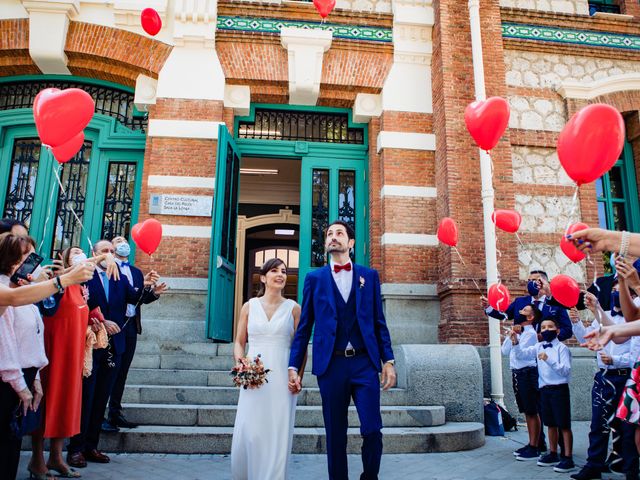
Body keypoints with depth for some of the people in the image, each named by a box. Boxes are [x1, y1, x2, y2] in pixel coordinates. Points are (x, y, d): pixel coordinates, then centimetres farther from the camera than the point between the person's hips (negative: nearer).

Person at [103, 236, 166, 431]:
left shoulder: (136, 272, 18)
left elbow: (143, 298, 11)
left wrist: (154, 292, -9)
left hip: (131, 326, 6)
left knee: (122, 371, 10)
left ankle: (115, 413, 19)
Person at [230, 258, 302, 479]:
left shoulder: (293, 308, 4)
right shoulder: (249, 306, 7)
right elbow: (239, 342, 11)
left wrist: (298, 376, -5)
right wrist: (240, 364, -7)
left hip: (282, 379, 0)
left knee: (277, 435, 0)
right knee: (247, 434, -1)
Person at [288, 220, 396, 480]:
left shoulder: (369, 275, 10)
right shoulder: (314, 278, 9)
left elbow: (379, 322, 9)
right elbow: (304, 327, 7)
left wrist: (388, 360, 1)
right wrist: (293, 366, 1)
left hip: (365, 363, 0)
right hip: (331, 364, 0)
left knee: (372, 430, -3)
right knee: (335, 436, 7)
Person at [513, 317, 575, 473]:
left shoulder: (562, 348, -9)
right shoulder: (539, 347, 7)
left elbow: (566, 370, -16)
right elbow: (521, 355, 2)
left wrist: (549, 360, -26)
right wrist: (516, 343, -14)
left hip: (559, 389, -6)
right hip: (544, 389, 6)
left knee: (564, 425, 0)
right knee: (550, 424, 16)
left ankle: (568, 458, 8)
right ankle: (553, 454, 28)